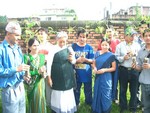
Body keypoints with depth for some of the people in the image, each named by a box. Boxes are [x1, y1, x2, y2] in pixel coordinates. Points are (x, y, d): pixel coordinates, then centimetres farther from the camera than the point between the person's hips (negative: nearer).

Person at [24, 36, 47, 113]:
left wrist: (44, 74, -10)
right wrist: (38, 71, -22)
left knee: (41, 102, 11)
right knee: (34, 104, 7)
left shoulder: (42, 56, 5)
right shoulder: (26, 57, -11)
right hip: (31, 84, -4)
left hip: (40, 83, 4)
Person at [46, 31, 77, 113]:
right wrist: (49, 77, -11)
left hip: (68, 77, 4)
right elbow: (49, 64, -10)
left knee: (68, 95, 14)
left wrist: (72, 59, -13)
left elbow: (74, 62, 10)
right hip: (57, 78, -4)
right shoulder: (53, 49, -10)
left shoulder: (69, 48, 3)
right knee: (57, 96, 7)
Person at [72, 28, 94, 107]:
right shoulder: (73, 46, -3)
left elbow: (92, 60, -2)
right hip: (76, 73, 0)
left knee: (88, 91, 13)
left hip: (87, 73, 0)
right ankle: (76, 104, 35)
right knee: (76, 90, 16)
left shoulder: (89, 47, -3)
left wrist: (85, 59, -21)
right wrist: (77, 60, -21)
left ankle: (89, 104, 32)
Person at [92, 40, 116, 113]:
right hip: (98, 77, 4)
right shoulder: (97, 53, 5)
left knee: (105, 96, 4)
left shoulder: (111, 55, -7)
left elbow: (114, 68, -5)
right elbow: (94, 63, 15)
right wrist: (94, 68, -7)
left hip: (106, 78, -4)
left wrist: (104, 70, -18)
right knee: (97, 94, 13)